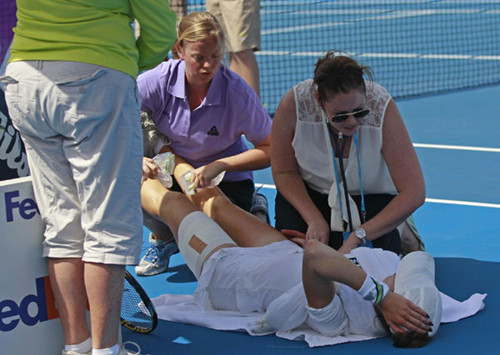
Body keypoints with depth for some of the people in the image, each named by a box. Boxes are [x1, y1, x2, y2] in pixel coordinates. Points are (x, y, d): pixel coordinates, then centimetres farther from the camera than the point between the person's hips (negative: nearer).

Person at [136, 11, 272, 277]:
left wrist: (219, 165, -30)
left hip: (227, 181, -2)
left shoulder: (237, 93, -23)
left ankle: (253, 211, 15)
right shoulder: (159, 80, -20)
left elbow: (271, 150, -20)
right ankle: (163, 238, 1)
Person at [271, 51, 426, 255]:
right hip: (310, 190, 2)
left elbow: (414, 193, -31)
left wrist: (359, 236, -35)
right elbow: (284, 171, -11)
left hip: (370, 196, -1)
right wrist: (315, 220, -23)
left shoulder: (382, 108, -32)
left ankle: (398, 231, 7)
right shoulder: (293, 104, -28)